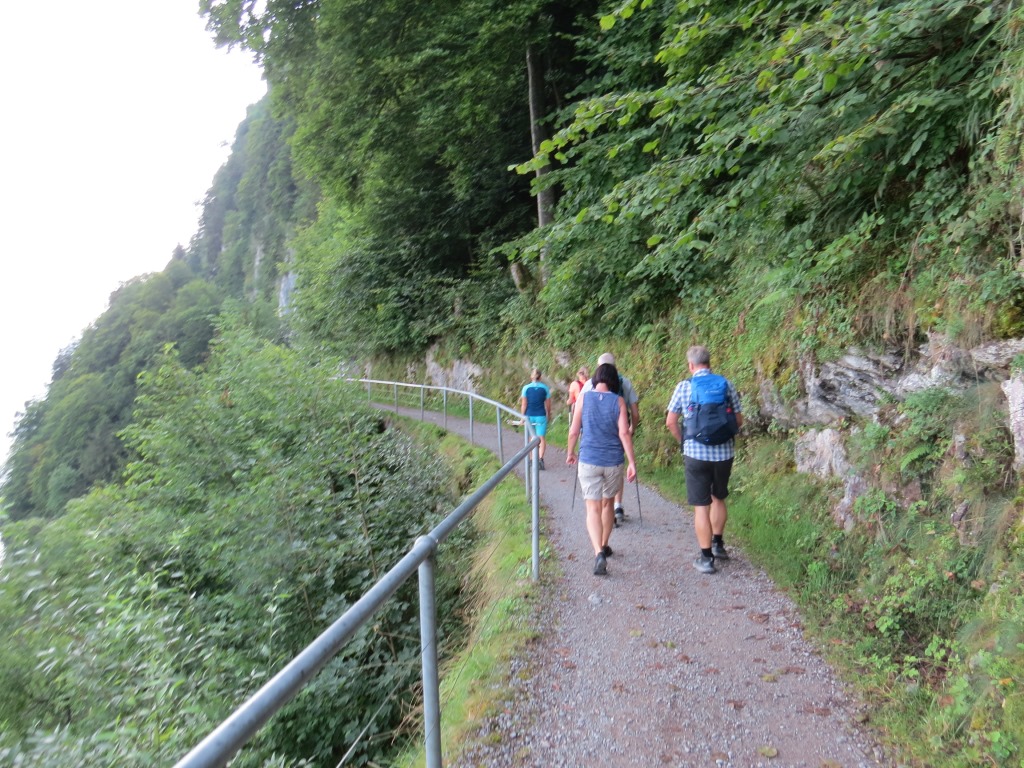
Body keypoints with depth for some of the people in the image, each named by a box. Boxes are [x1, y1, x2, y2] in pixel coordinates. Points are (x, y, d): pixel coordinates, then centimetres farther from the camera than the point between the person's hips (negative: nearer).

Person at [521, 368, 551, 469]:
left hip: (529, 416, 1)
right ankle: (540, 458, -22)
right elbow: (548, 404, 3)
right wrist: (548, 415, 18)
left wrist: (522, 417, 3)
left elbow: (524, 404, -4)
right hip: (541, 416, -1)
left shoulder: (526, 388, -3)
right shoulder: (545, 388, -2)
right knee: (541, 438, -2)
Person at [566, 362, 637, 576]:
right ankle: (604, 546, 35)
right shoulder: (618, 401, -3)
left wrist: (570, 453, 16)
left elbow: (574, 431, 0)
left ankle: (598, 553, -18)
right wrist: (632, 462, -5)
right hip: (614, 461, 1)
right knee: (607, 503, 21)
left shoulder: (583, 398, -2)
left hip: (588, 460, -1)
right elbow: (624, 433, -9)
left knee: (593, 508, 0)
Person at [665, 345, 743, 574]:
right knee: (718, 498, 24)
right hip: (724, 452, 3)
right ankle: (718, 544, 35)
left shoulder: (684, 387, -4)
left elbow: (670, 422, -1)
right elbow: (739, 421, 5)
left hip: (696, 453, -3)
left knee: (701, 506, 4)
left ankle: (706, 557, 10)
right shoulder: (727, 385, 2)